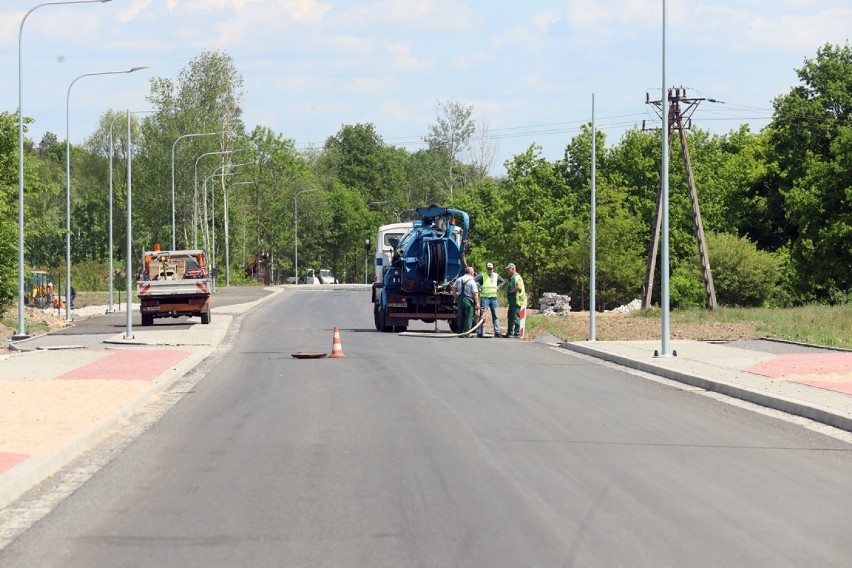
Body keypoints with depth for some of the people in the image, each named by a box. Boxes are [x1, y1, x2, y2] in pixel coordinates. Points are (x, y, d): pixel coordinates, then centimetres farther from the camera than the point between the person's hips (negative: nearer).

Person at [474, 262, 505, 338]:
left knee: (495, 316, 6)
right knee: (482, 315, -7)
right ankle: (479, 332, -6)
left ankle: (497, 332, 9)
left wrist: (498, 287, 11)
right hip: (484, 298, -5)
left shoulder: (496, 276, 13)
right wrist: (479, 288, -11)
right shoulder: (482, 276, -3)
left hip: (494, 298, 5)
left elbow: (503, 282, 27)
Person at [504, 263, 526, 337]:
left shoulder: (516, 277, -14)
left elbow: (519, 287, -27)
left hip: (516, 300, -11)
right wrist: (508, 292, 12)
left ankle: (517, 333, -7)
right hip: (512, 301, 11)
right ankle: (510, 333, 24)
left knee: (516, 317, -9)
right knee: (510, 316, 16)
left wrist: (511, 291, -16)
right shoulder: (512, 277, 20)